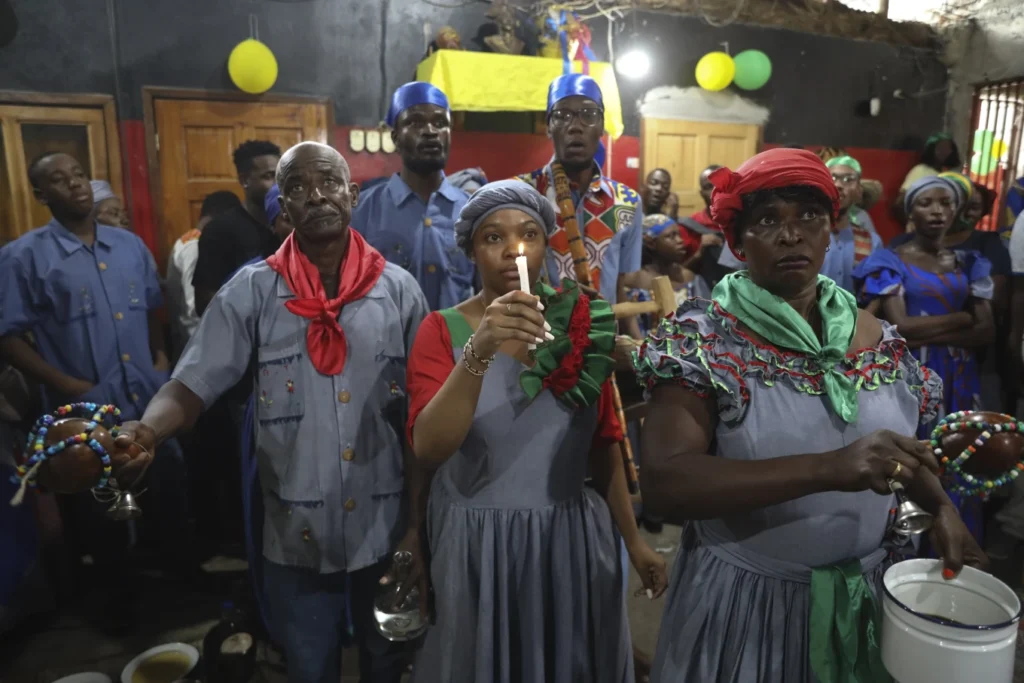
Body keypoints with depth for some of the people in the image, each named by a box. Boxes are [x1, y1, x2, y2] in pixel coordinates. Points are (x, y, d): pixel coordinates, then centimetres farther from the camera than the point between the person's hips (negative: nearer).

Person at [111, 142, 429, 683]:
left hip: (386, 528, 1)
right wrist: (145, 430, -33)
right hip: (296, 534, 0)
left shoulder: (399, 289, -3)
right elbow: (193, 384, -10)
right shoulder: (251, 291, -5)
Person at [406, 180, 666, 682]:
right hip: (477, 542, -2)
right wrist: (478, 351, -34)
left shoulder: (583, 325, 0)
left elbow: (604, 444, 6)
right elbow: (427, 450, -23)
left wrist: (633, 539, 7)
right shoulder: (442, 330, -9)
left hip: (572, 538, 3)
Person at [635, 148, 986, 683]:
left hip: (864, 595, 5)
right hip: (742, 601, -4)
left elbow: (900, 448, 15)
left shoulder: (878, 339, 0)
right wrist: (826, 468, -35)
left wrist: (941, 509, -4)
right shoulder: (701, 341, -18)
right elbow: (663, 483, -29)